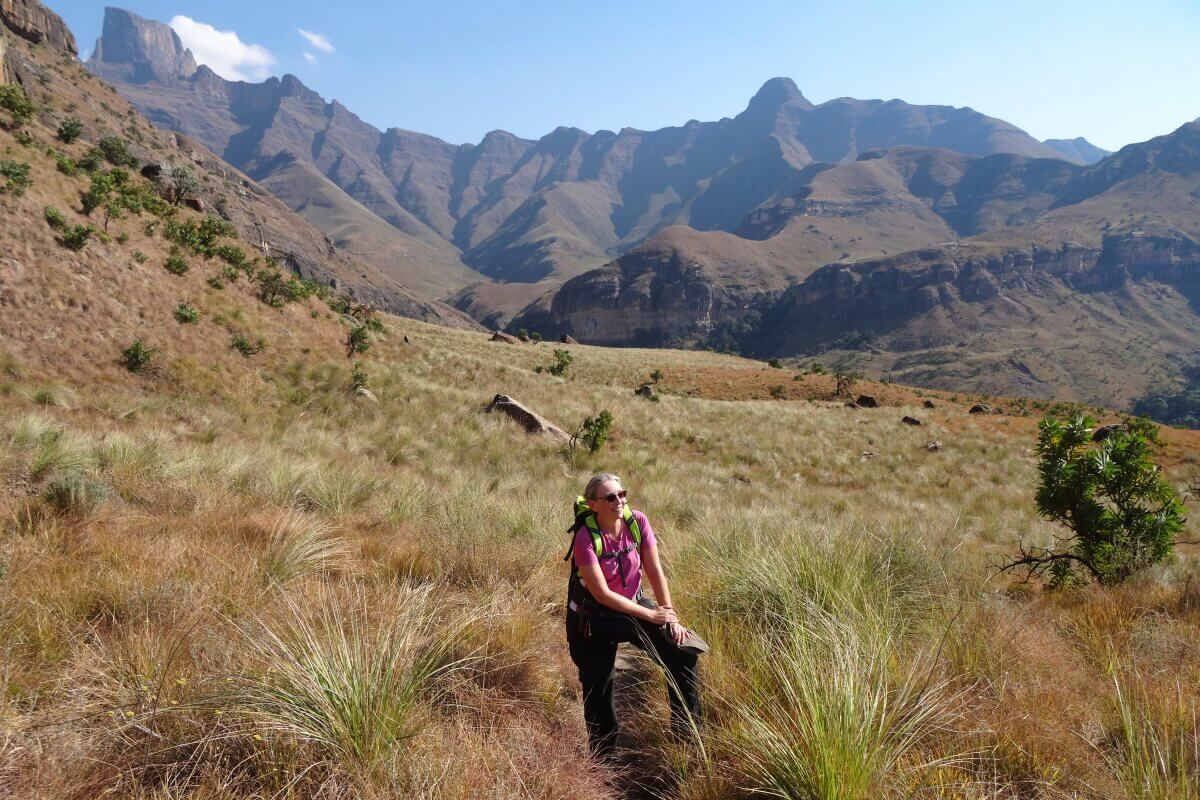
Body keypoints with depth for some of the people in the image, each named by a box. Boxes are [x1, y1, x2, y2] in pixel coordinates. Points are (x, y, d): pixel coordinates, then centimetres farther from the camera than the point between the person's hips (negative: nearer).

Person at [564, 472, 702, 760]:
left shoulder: (637, 521, -14)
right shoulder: (586, 537, -26)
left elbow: (655, 571, -8)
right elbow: (602, 594, -24)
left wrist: (671, 618, -12)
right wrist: (651, 615, -20)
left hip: (633, 603, 4)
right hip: (594, 616, -4)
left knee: (684, 654, -5)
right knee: (598, 688, 4)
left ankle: (687, 733, 13)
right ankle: (603, 757, 28)